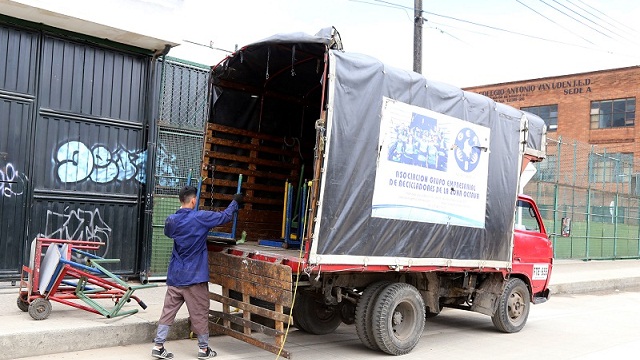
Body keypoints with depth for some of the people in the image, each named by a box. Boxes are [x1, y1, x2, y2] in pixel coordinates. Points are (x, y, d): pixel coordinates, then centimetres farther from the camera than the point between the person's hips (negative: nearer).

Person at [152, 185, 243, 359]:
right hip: (194, 276, -5)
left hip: (175, 276, 5)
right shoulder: (200, 218, -13)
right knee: (199, 314, 6)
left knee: (168, 311, 8)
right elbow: (225, 216, -3)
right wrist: (235, 202, 14)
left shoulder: (171, 220, 2)